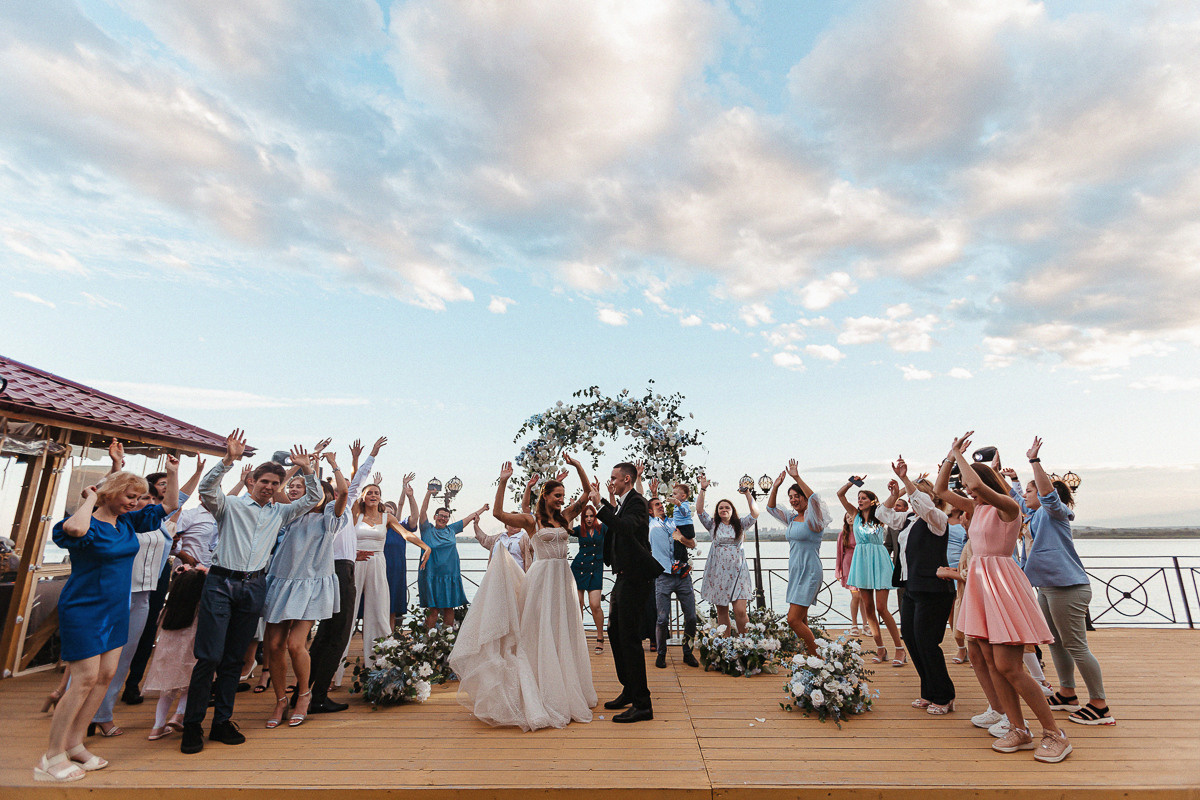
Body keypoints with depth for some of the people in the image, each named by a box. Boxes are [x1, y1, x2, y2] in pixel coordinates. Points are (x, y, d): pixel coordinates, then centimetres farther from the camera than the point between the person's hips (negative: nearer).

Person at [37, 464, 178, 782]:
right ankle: (52, 757, 9)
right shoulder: (89, 523, -17)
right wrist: (91, 498, -25)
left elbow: (168, 504, 10)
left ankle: (74, 744, 21)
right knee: (85, 679, -5)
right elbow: (74, 529, -43)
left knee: (106, 675, 8)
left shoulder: (128, 522, 5)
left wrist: (172, 472, -1)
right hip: (84, 610, -7)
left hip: (116, 611, 8)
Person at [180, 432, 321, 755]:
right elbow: (207, 489, -15)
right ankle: (192, 725, 9)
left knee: (234, 659, 10)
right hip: (221, 583, -4)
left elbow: (313, 499, 13)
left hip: (253, 588, 4)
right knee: (209, 656, -6)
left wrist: (307, 470, 2)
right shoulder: (230, 505, 3)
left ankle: (222, 722, 19)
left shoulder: (280, 512, 14)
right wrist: (229, 459, -25)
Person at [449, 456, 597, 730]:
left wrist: (577, 466, -3)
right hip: (542, 578, -5)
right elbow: (498, 513, -17)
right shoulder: (531, 520, -4)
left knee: (562, 634, 13)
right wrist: (503, 482, -22)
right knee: (539, 634, 1)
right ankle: (541, 695, 13)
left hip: (562, 578, 5)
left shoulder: (565, 516, 8)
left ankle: (565, 692, 28)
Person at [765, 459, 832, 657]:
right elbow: (770, 508, 18)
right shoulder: (792, 518, 11)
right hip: (795, 572, 8)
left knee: (794, 620, -11)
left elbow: (814, 499, -30)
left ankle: (818, 657, 2)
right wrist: (775, 487, 7)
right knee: (802, 621, 12)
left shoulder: (813, 519, -10)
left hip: (810, 573, -8)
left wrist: (797, 478, -31)